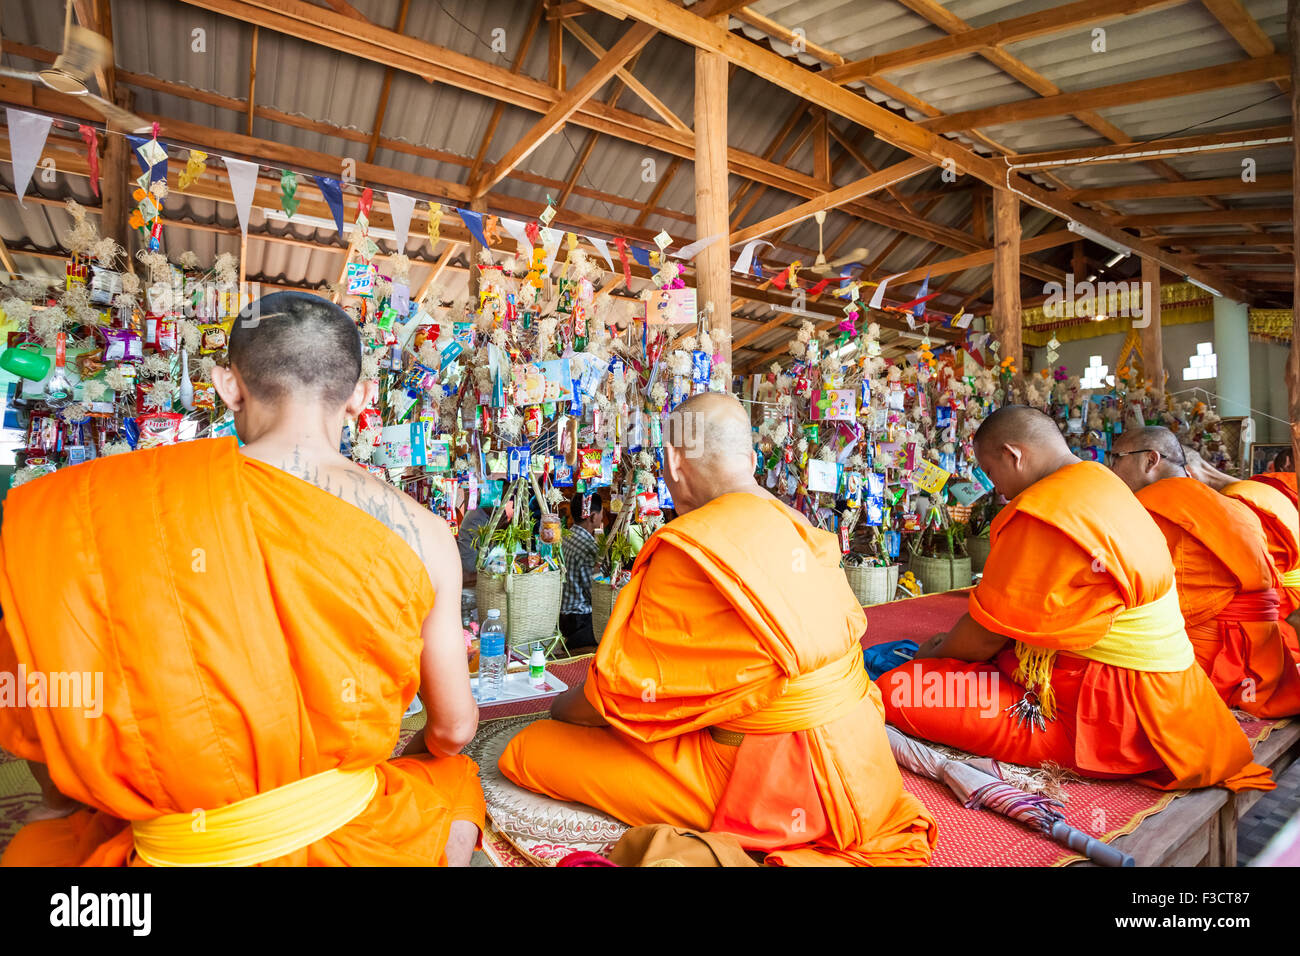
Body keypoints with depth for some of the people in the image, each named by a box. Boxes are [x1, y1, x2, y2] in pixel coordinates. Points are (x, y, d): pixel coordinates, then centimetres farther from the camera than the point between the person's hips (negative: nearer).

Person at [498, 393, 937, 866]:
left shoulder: (691, 547, -21)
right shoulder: (800, 528, 4)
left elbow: (619, 694, -15)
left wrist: (558, 708, 9)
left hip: (774, 782, -8)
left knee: (530, 748, -6)